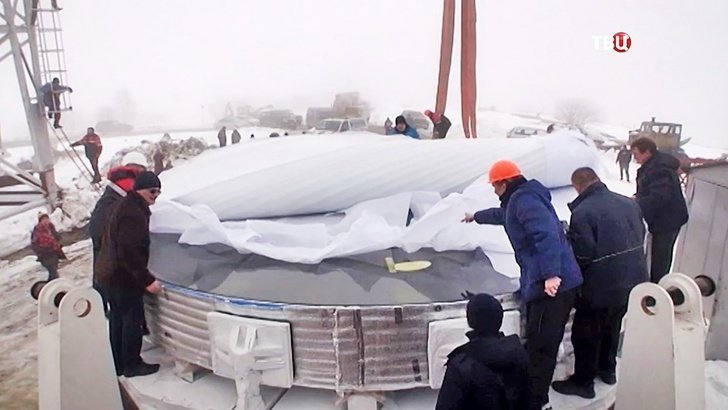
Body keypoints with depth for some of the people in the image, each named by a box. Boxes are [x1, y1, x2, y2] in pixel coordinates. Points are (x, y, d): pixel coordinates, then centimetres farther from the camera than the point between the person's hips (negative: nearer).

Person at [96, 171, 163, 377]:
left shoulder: (125, 206, 11)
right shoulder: (133, 214, -22)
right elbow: (130, 253, -27)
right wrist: (147, 280, -25)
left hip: (110, 273, 10)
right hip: (123, 277, -10)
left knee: (118, 319, 17)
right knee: (133, 320, 1)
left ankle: (118, 364, 27)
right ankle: (132, 365, 12)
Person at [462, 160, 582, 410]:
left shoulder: (524, 199, -9)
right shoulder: (519, 200, 24)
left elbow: (547, 234, -24)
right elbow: (502, 214, 48)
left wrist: (551, 274, -32)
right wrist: (477, 217, 64)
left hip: (552, 284, -10)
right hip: (542, 283, 10)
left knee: (540, 346, -6)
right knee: (540, 344, 14)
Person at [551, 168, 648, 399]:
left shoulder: (582, 213, -22)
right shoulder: (629, 203, 3)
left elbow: (581, 255, -22)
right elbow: (640, 238, 13)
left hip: (601, 286, -8)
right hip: (632, 281, 8)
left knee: (586, 334, 9)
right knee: (612, 326, 26)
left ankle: (583, 382, 21)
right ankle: (608, 369, 42)